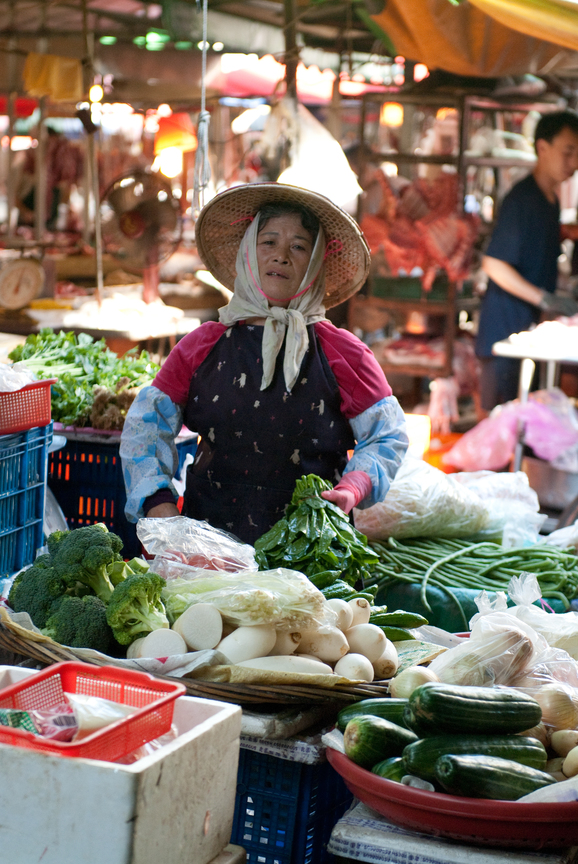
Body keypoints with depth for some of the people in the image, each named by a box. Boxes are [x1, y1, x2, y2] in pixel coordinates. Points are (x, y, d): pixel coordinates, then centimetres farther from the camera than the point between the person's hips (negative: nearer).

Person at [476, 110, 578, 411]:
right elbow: (494, 264, -20)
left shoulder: (552, 200, 14)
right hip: (507, 327, -9)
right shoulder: (522, 198, -15)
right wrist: (546, 299, -23)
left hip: (531, 325, 9)